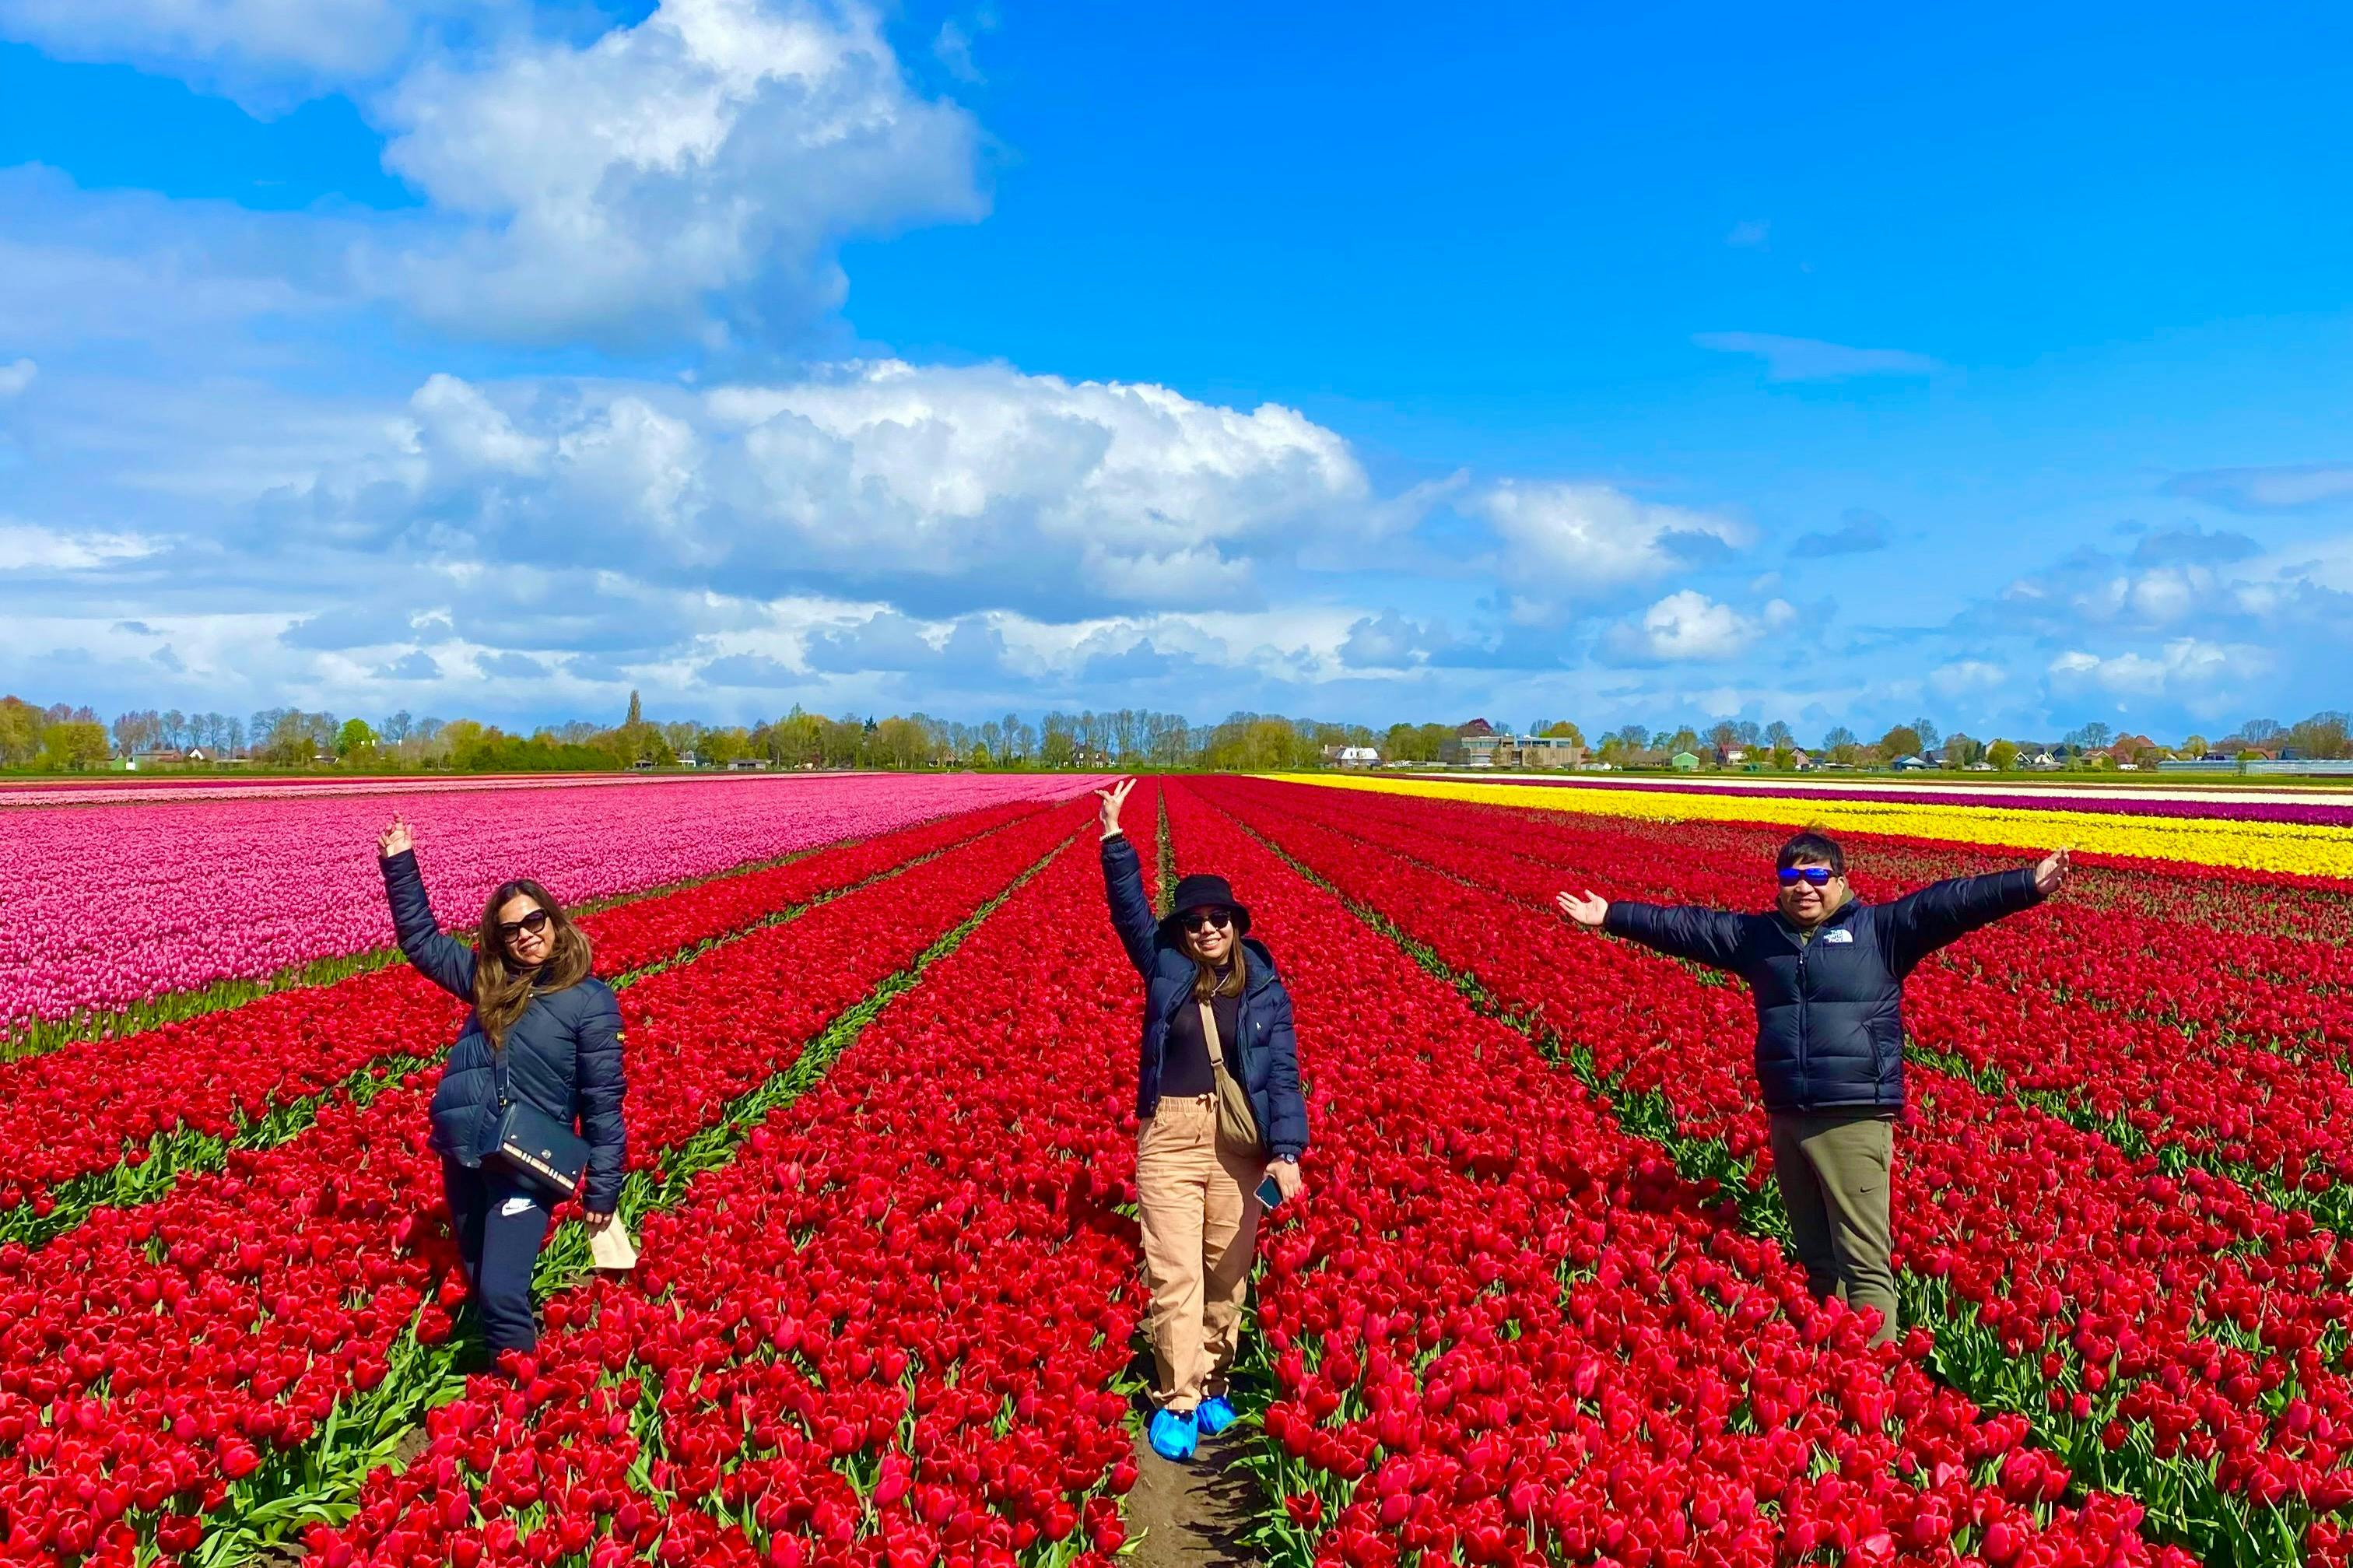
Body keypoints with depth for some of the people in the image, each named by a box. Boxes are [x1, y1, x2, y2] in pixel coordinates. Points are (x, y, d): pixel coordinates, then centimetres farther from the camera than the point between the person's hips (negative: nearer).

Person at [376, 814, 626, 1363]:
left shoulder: (591, 1001, -8)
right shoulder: (489, 980, 7)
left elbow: (604, 1104, -6)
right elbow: (421, 940, 18)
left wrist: (602, 1191, -7)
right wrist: (400, 865, 9)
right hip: (463, 1155, 6)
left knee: (502, 1294, -12)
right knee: (479, 1283, 17)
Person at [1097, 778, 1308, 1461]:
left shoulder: (1263, 987, 2)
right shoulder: (1165, 967, 5)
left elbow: (1283, 1071, -3)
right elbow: (1130, 910, -3)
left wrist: (1287, 1150, -13)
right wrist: (1115, 837, -13)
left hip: (1240, 1142, 1)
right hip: (1170, 1136, 0)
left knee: (1228, 1273, 10)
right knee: (1175, 1275, -5)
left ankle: (1212, 1385, 27)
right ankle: (1175, 1400, 5)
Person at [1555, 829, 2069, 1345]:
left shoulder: (1881, 929, 3)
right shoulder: (1755, 935, 14)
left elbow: (1949, 903, -7)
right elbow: (1683, 926, 19)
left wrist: (2027, 885, -18)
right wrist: (1610, 915, 21)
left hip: (1854, 1121, -5)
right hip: (1786, 1118, 5)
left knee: (1864, 1262, -7)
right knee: (1816, 1262, 15)